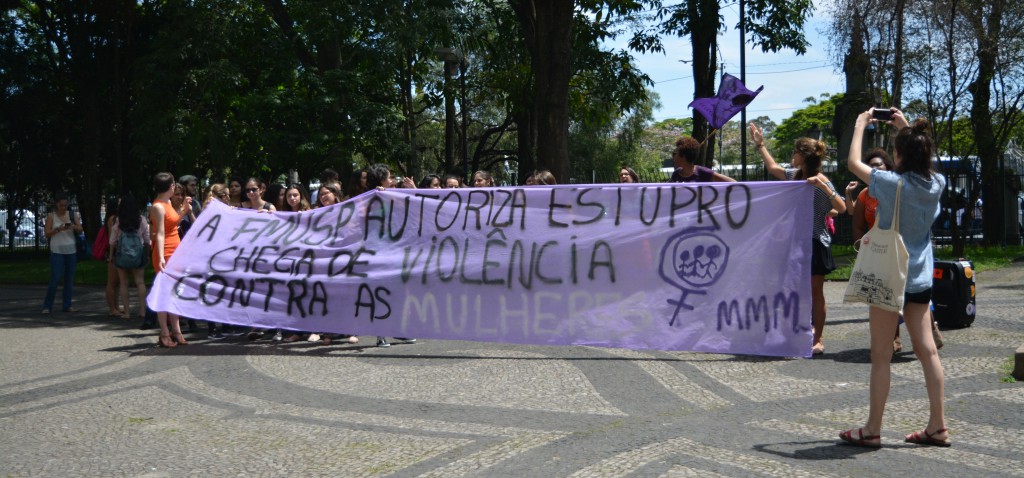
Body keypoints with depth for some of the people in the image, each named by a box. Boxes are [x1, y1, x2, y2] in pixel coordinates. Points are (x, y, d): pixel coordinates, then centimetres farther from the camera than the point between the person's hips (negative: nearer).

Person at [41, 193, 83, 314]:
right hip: (57, 251, -3)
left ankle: (67, 305, 10)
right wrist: (58, 229, -19)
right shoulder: (51, 216, 0)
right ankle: (47, 306, 0)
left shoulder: (73, 215, 7)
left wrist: (74, 227, -19)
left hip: (71, 250, 3)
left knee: (70, 279, 4)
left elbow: (81, 230, 2)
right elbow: (47, 233, -3)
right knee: (55, 279, -8)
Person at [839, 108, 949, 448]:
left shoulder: (892, 184, -17)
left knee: (881, 356, 1)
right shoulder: (937, 184, -1)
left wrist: (860, 127, 8)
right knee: (927, 349, 10)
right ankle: (938, 427, 13)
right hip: (921, 278, 6)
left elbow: (853, 163, -4)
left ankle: (872, 431, 8)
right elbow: (922, 162, 23)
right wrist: (907, 129, 24)